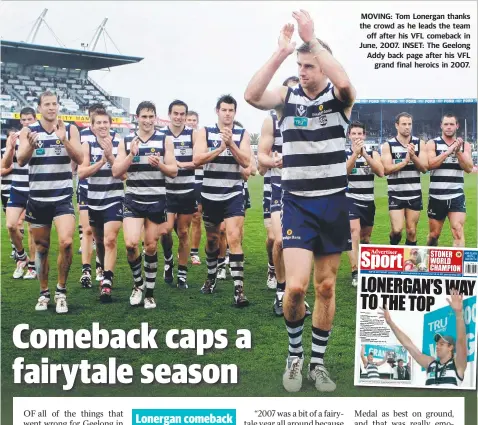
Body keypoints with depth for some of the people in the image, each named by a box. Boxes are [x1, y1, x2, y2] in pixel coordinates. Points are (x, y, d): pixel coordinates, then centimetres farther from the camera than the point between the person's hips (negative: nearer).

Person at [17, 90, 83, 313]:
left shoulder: (70, 129, 0)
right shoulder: (28, 131, 1)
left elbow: (79, 159, -10)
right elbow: (21, 161, -10)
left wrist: (64, 139, -25)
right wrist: (31, 146, -31)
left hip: (63, 197, -1)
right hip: (37, 199, 1)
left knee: (66, 242, -19)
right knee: (41, 248, 10)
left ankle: (61, 291, -1)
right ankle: (44, 293, 26)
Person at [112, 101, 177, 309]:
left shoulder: (165, 140, 1)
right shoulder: (126, 141, 4)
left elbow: (174, 171, -1)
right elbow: (116, 172, -2)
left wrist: (159, 164, -20)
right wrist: (131, 155, -15)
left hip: (157, 201, 0)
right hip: (133, 200, 0)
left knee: (151, 247, 7)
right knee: (130, 244, -14)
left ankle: (149, 292, 20)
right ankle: (138, 283, 12)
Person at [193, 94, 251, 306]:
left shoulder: (243, 134, 2)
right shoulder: (205, 132, 1)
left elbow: (246, 162, -10)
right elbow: (197, 159, -12)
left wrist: (231, 144, -20)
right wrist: (220, 148, -19)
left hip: (234, 195, -1)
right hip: (210, 195, 2)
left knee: (234, 238, -15)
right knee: (212, 239, 16)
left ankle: (239, 289, -16)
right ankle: (211, 277, 38)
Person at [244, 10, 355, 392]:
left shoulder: (339, 98, -2)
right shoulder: (288, 96, 2)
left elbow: (345, 83, -27)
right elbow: (251, 96, -17)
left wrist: (312, 38, -24)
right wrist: (282, 51, -21)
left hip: (334, 203, 0)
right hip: (297, 204, 0)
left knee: (326, 287, 8)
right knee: (296, 287, -11)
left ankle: (318, 362, 24)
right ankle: (295, 355, 16)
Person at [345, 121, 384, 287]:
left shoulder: (372, 153, 4)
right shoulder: (344, 153, -3)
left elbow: (380, 172, -12)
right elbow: (343, 172, -20)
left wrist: (365, 154, -20)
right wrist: (355, 153, -27)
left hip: (368, 201, 4)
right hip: (350, 199, -4)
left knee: (366, 236, 16)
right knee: (354, 232, -21)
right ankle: (355, 273, -24)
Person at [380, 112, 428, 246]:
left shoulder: (419, 144, 4)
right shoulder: (388, 145, -1)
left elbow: (424, 168, -3)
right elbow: (386, 169, -12)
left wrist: (413, 156, -18)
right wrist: (405, 161, -20)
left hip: (414, 194, 2)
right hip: (396, 194, -2)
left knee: (412, 231, 6)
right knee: (397, 230, -10)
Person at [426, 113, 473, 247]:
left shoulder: (465, 145, 7)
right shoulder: (432, 144, 2)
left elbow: (469, 168, -5)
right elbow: (430, 164, -15)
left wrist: (458, 152, -16)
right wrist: (449, 150, -19)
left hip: (457, 196, 1)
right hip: (436, 197, 0)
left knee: (458, 232, -15)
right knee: (434, 234, 12)